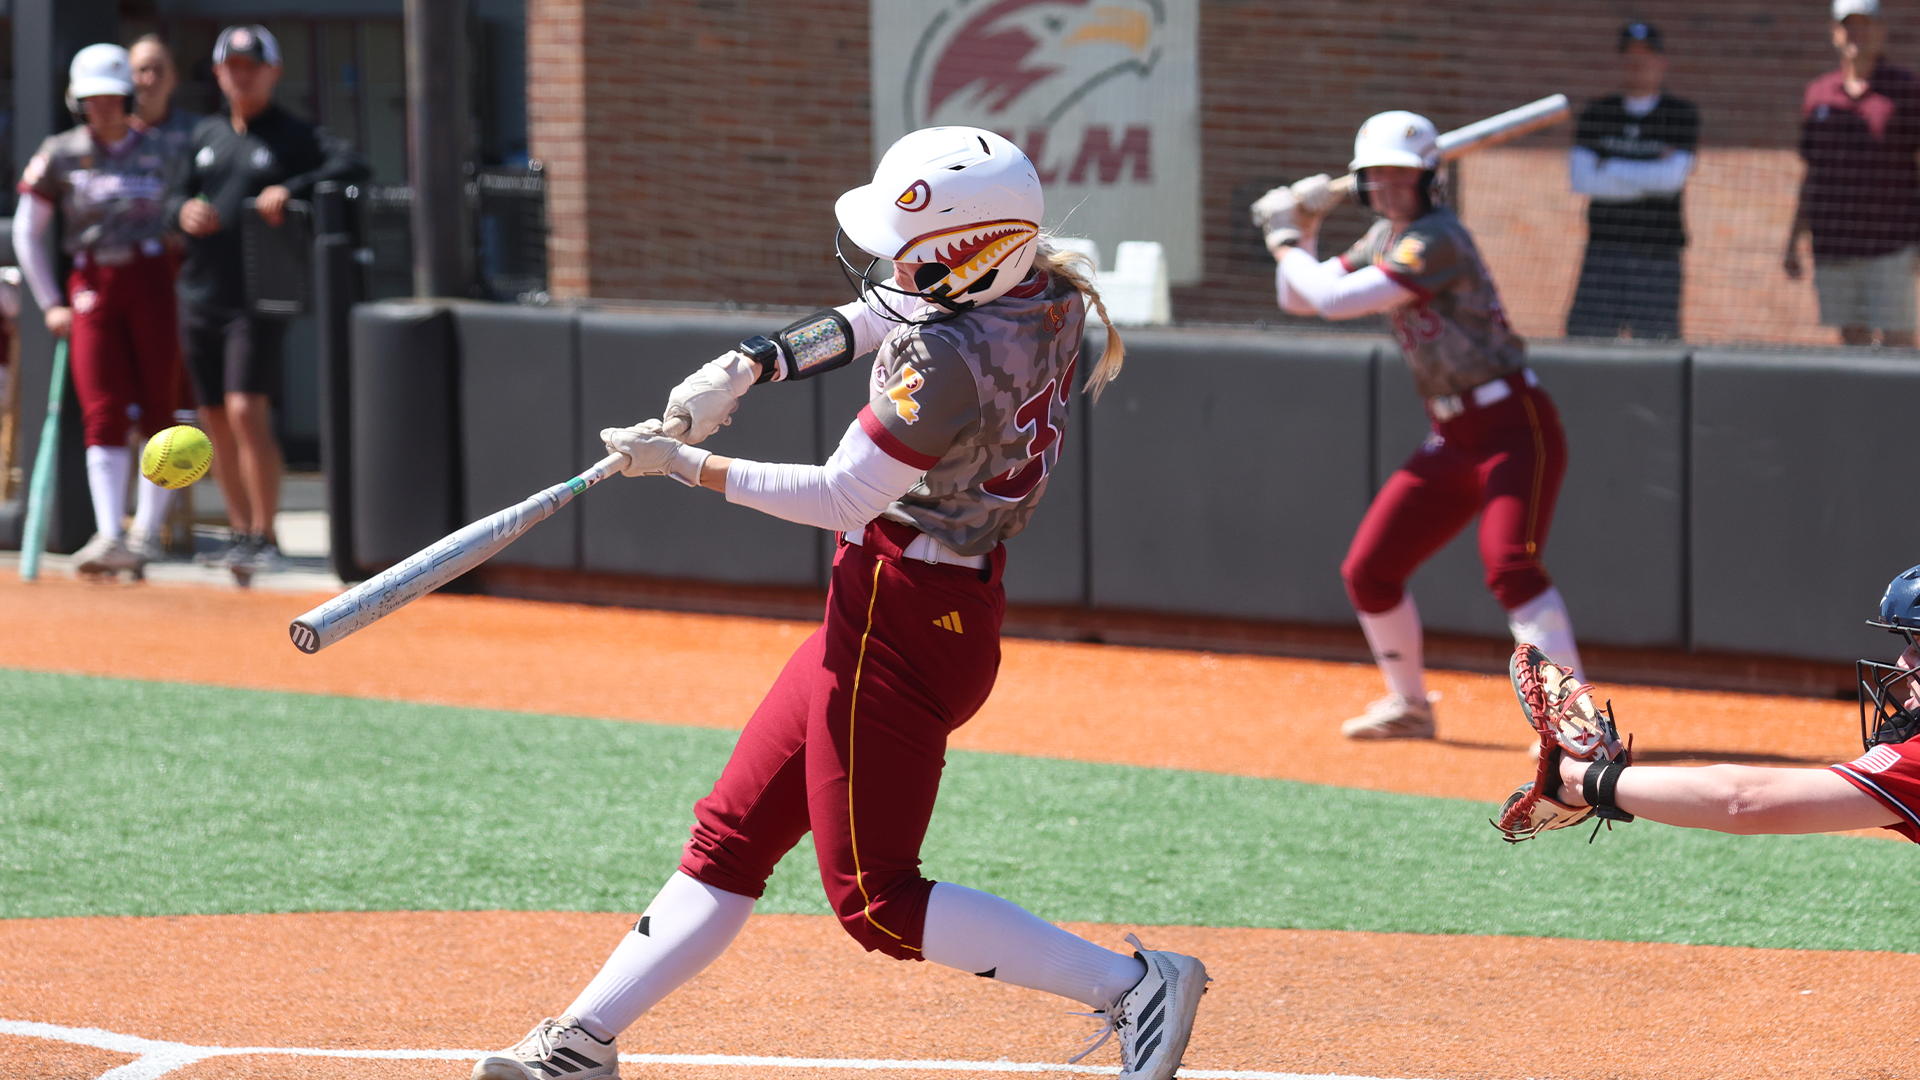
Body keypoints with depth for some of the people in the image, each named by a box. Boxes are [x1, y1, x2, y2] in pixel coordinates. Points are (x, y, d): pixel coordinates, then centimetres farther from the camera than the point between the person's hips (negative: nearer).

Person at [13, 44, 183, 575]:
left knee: (157, 408, 0)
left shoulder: (156, 153, 7)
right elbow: (27, 233, 6)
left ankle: (148, 530, 10)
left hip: (151, 278, 1)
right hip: (93, 286, -1)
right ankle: (109, 536, -15)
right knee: (104, 414, -10)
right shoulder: (59, 155, 2)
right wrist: (50, 304, 1)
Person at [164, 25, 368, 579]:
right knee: (216, 421, 8)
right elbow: (175, 196, 17)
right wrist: (183, 211, -8)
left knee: (247, 412, -17)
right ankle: (241, 533, 19)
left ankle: (265, 538, -12)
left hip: (258, 298, -6)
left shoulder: (294, 136, -1)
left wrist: (292, 189, -29)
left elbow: (352, 167, -15)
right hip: (200, 297, 6)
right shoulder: (206, 135, 16)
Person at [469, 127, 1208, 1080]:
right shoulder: (1047, 294, -1)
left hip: (901, 624, -10)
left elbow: (843, 498, -18)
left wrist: (686, 465, -9)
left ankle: (1130, 985, -5)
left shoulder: (948, 358, -27)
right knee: (732, 837, 14)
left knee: (876, 903, -2)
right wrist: (749, 366, 0)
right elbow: (873, 320, 13)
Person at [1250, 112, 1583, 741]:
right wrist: (1302, 230, 3)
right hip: (1451, 440, 9)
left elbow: (1336, 300, -23)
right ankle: (1410, 706, 27)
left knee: (1508, 564, -28)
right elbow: (1300, 299, 18)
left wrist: (1285, 241, -8)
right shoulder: (1384, 238, 11)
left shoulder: (1436, 240, -18)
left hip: (1514, 429, -9)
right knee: (1367, 572, 9)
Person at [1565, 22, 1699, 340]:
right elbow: (1581, 179, -4)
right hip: (1604, 246, 2)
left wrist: (1609, 168, -5)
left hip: (1658, 252, -2)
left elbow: (1673, 176, -12)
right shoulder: (1597, 114, 9)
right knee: (1585, 338, -5)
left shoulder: (1682, 115, 3)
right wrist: (1650, 179, -9)